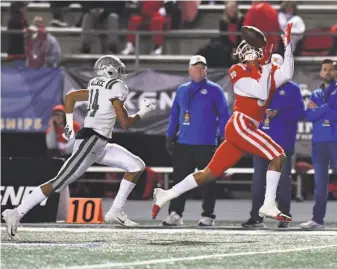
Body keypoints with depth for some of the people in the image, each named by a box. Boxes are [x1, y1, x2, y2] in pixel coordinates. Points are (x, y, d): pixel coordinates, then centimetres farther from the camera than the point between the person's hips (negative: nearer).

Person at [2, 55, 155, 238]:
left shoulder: (97, 88, 15)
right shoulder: (115, 89, -11)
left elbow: (70, 96, 22)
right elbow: (125, 123, -10)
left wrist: (69, 124, 25)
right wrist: (142, 113, 7)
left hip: (100, 145, 10)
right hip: (90, 142, -10)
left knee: (137, 166, 9)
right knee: (59, 183, -11)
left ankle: (115, 212, 8)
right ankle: (17, 213, -11)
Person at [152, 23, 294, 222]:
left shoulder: (268, 72, 15)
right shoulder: (240, 71, -4)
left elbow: (287, 74, -5)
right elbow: (261, 93, -14)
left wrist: (288, 45, -6)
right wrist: (266, 65, -12)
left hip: (247, 129, 8)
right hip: (239, 125, -8)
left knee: (210, 173, 10)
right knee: (278, 156, -16)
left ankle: (167, 195, 17)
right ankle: (269, 205, -14)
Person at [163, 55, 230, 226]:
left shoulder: (214, 90, 0)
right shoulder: (182, 90, 13)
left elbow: (223, 115, -2)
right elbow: (175, 114, 16)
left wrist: (223, 138, -8)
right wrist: (170, 136, 11)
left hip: (206, 145, -4)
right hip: (183, 144, 4)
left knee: (208, 180, 1)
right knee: (180, 178, 2)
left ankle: (208, 216, 6)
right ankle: (175, 214, 4)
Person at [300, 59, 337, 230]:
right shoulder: (316, 94, 16)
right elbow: (309, 116, 1)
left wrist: (319, 109, -4)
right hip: (318, 142, 4)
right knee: (320, 182, 7)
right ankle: (317, 219, 9)